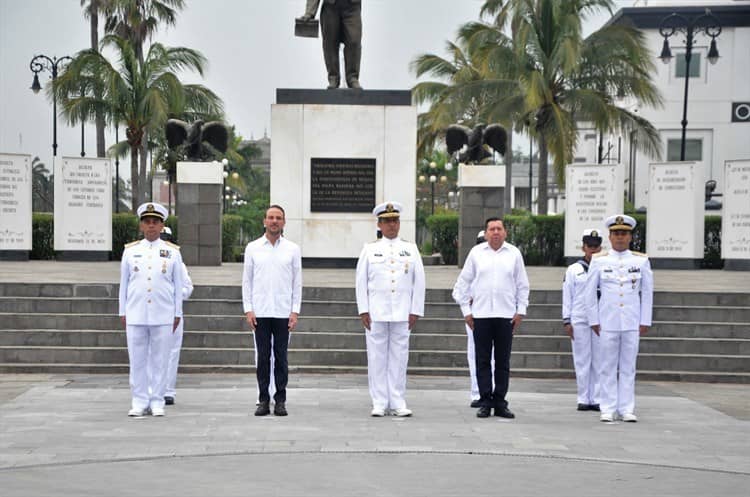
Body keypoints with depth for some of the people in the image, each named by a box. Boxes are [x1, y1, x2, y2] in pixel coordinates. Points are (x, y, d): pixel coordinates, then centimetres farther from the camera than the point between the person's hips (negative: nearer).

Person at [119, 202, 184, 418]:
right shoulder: (130, 251, 7)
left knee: (159, 361, 3)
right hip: (135, 316, 1)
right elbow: (124, 283, 10)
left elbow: (178, 285, 7)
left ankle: (157, 402, 9)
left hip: (163, 317, -1)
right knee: (137, 360, 3)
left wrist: (177, 314, 4)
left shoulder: (172, 252, 5)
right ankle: (139, 402, 9)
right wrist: (122, 312, 7)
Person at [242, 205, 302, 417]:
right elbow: (247, 280, 6)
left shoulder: (292, 249, 5)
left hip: (283, 312, 0)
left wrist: (295, 311, -3)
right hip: (260, 312, 0)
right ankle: (263, 400, 7)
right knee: (263, 357, 2)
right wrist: (248, 309, -2)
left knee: (281, 357, 1)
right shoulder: (253, 248, 6)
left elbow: (297, 282, 5)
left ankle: (280, 401, 7)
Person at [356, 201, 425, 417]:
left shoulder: (411, 249, 9)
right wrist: (363, 310, -2)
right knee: (377, 358, 0)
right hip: (376, 313, -1)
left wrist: (415, 311, 1)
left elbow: (419, 282, 7)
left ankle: (398, 403, 7)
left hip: (402, 313, 1)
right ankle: (379, 403, 5)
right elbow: (361, 282, 5)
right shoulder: (370, 249, 7)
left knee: (399, 358, 1)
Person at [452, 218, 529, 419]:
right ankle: (485, 402, 6)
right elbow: (463, 283, 9)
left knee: (503, 361, 3)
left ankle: (500, 402, 9)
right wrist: (466, 310, 5)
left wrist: (520, 311, 5)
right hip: (481, 314, 0)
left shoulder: (514, 253, 7)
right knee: (482, 360, 1)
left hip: (506, 315, 0)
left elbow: (522, 285, 11)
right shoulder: (476, 253, 5)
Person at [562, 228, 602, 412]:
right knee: (582, 360, 2)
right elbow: (567, 296, 6)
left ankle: (597, 399, 4)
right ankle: (583, 399, 6)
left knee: (599, 360, 0)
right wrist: (567, 321, 0)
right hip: (579, 321, 0)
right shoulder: (573, 270, 6)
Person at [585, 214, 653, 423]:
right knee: (608, 367, 2)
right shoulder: (599, 261, 2)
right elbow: (590, 293, 6)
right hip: (607, 323, -1)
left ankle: (627, 409, 9)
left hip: (632, 323, 1)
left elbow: (647, 293, 8)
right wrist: (594, 320, 2)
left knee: (628, 367, 4)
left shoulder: (641, 261, 5)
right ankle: (608, 409, 7)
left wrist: (645, 321, 4)